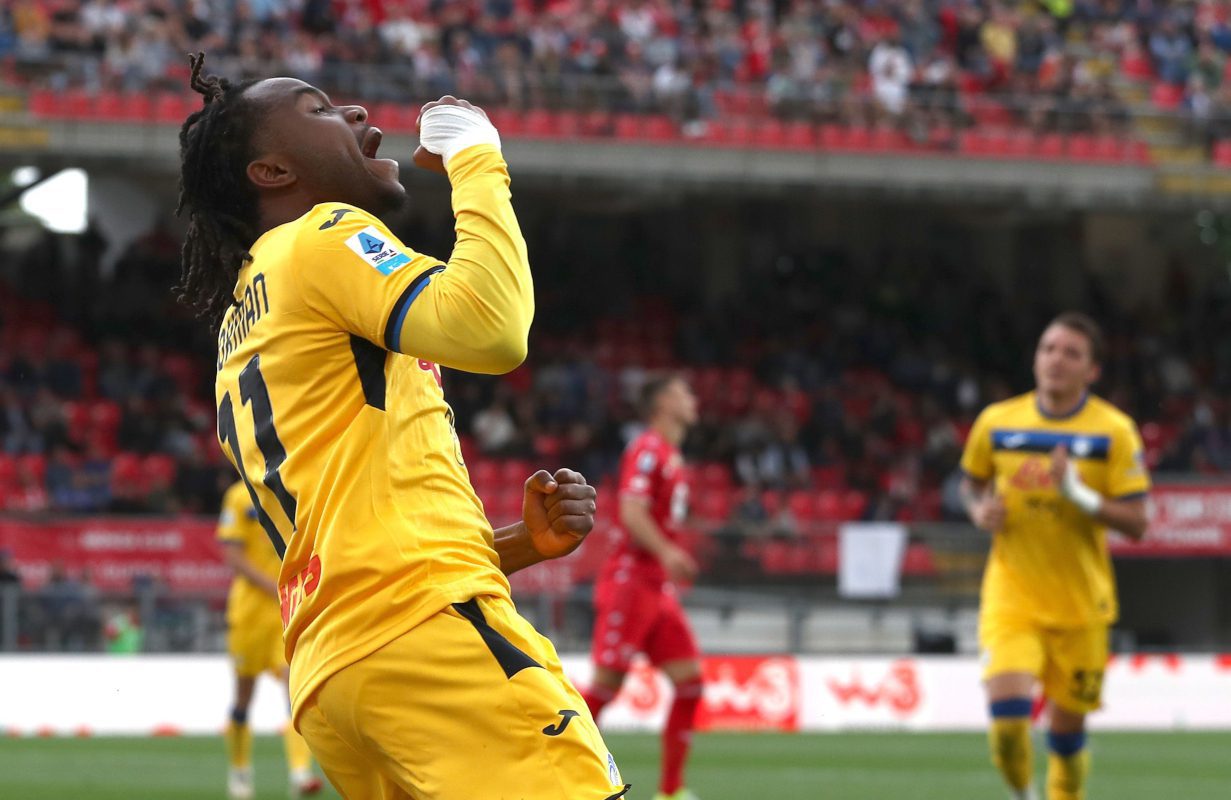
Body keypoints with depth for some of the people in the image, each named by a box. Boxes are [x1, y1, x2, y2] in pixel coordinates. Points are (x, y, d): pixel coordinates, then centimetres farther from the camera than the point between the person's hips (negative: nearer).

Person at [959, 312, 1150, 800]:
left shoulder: (1114, 431, -5)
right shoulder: (997, 422, 1)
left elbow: (1136, 523, -8)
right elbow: (972, 483, 19)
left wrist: (1079, 495, -23)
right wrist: (980, 510, -4)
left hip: (1081, 603, 0)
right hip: (1012, 593, 0)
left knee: (1067, 726, 5)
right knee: (1007, 703, -19)